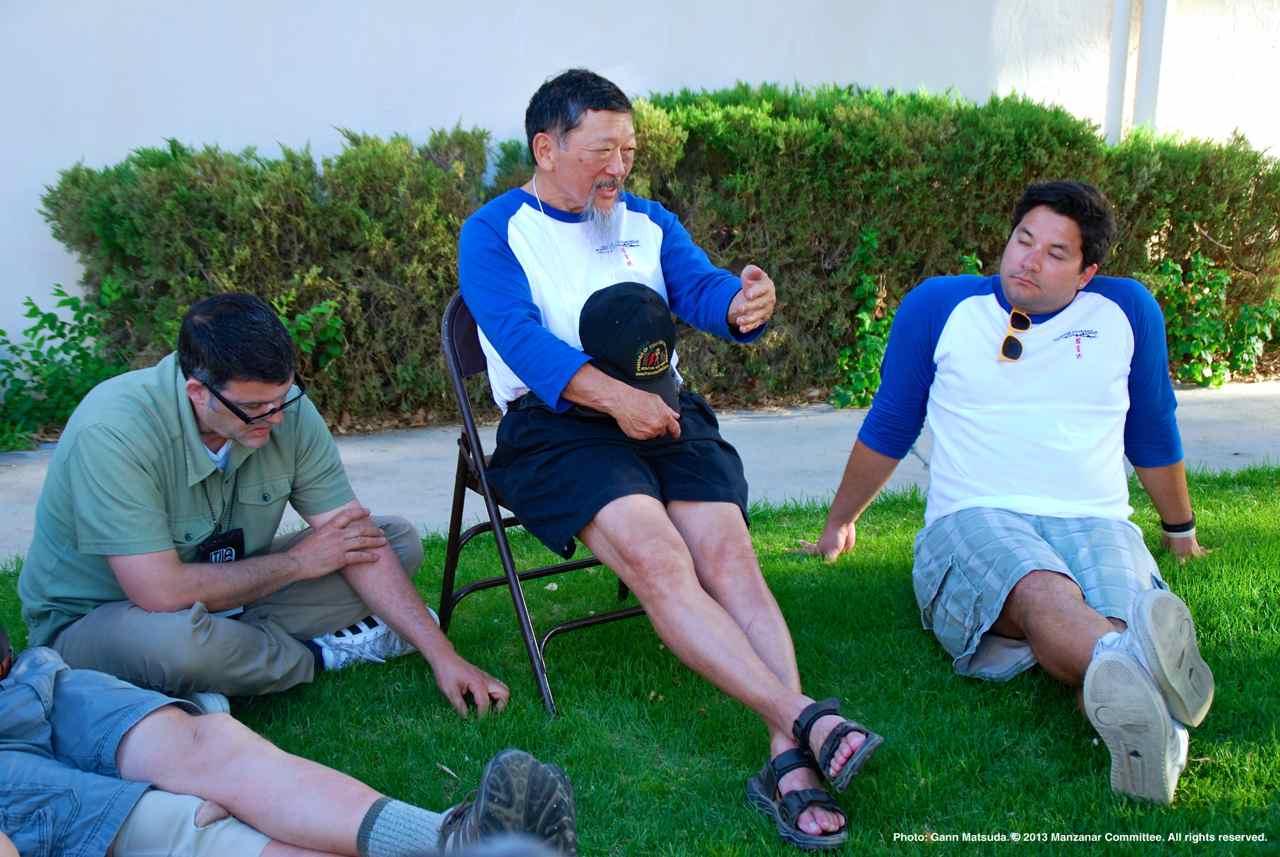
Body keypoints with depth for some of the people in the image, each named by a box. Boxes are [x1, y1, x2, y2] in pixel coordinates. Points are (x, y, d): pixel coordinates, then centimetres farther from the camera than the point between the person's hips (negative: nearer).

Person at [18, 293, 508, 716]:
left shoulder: (285, 409, -14)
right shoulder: (114, 432, -32)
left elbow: (358, 543, -11)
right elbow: (162, 593, -35)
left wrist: (443, 655, -16)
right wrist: (297, 561, -21)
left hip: (223, 597, 5)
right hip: (93, 620, -5)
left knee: (399, 540, -2)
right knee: (170, 636, -41)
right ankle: (320, 654, -11)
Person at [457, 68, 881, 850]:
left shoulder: (649, 222, 22)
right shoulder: (493, 234, 7)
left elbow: (703, 288, 4)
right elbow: (521, 337, -9)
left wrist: (746, 303, -21)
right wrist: (615, 397, -22)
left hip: (668, 412, 4)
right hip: (555, 424, -4)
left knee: (729, 552, -22)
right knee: (656, 557, -28)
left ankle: (790, 762, -31)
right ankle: (805, 718, -36)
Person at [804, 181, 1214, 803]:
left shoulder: (1127, 311, 15)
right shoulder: (938, 306, 11)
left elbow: (1152, 433, 29)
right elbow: (888, 430, 21)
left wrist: (1180, 529, 39)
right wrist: (838, 524, 29)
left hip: (1095, 523, 3)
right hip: (975, 519, -3)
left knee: (1120, 625, -35)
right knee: (1043, 595, -40)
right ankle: (1139, 665, -70)